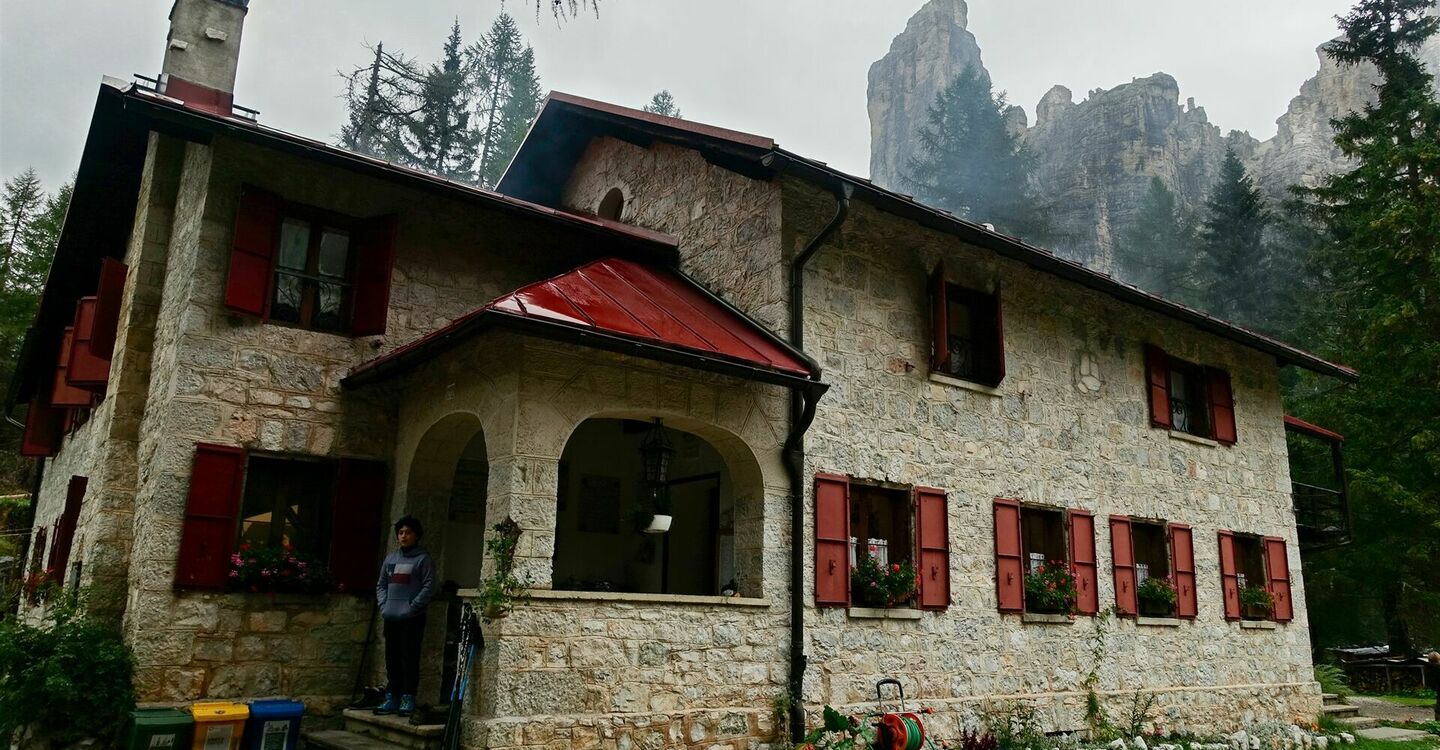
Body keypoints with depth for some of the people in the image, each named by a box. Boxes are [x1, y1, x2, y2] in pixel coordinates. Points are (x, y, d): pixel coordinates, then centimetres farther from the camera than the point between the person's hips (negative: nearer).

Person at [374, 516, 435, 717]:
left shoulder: (423, 559, -3)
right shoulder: (390, 558, 16)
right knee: (392, 659, 11)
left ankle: (408, 698, 0)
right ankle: (392, 697, 18)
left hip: (412, 619, -6)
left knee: (409, 658, -5)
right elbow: (381, 584, 19)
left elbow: (428, 587, -9)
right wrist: (383, 605, 4)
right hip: (391, 618, 6)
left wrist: (412, 607, -15)